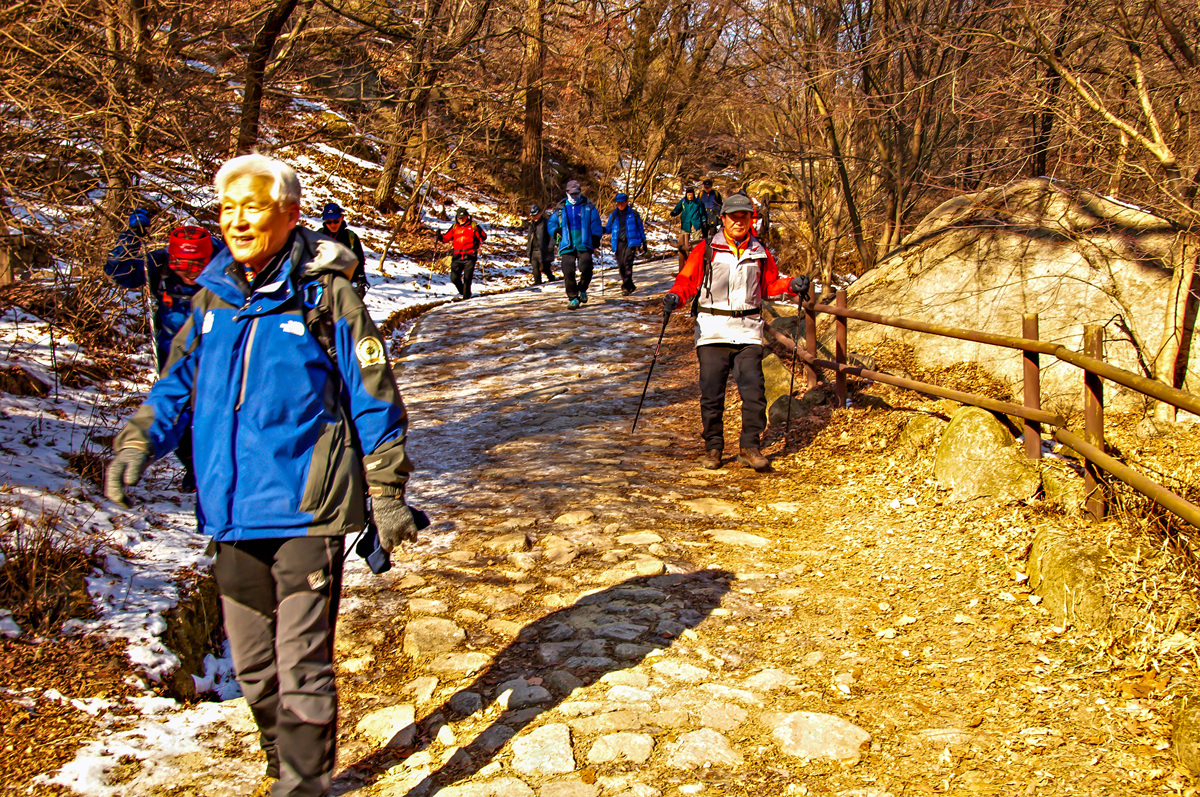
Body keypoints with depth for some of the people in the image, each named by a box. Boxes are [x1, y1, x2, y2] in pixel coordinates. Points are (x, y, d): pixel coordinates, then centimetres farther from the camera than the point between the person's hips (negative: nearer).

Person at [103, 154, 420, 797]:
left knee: (301, 665, -4)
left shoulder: (326, 297, -6)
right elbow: (177, 386, 16)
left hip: (307, 511, -6)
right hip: (235, 515, 6)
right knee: (254, 666, 16)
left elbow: (374, 401, -2)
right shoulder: (212, 299, 8)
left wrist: (385, 493, -2)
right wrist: (137, 444, -2)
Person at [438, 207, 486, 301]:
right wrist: (440, 236, -4)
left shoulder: (473, 226, 5)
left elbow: (484, 236, 4)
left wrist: (478, 239, -16)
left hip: (470, 256, -3)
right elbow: (447, 237, 15)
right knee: (454, 278, 1)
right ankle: (462, 292, 23)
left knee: (467, 278, -7)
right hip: (457, 256, 4)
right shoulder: (454, 227, 14)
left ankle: (466, 296, 3)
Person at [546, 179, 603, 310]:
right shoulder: (560, 209, 15)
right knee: (568, 272, -8)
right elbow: (550, 224, 17)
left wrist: (596, 237, -5)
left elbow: (596, 224, 9)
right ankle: (573, 298, 3)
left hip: (584, 245, -1)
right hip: (567, 245, 1)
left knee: (586, 268, -17)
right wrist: (556, 230, -3)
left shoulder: (589, 207, 12)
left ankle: (582, 289, 11)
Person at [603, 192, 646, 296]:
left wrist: (644, 243, 12)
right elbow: (608, 229, 20)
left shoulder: (634, 214, 8)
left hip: (631, 242, -3)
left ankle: (626, 286, -22)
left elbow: (640, 229, 14)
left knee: (627, 262, -22)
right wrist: (602, 230, -3)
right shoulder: (613, 215, 15)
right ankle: (630, 286, 17)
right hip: (618, 243, 3)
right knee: (621, 266, 1)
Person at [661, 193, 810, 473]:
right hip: (712, 330, -1)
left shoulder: (760, 253, 11)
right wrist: (674, 297, -16)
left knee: (754, 389, -7)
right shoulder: (705, 251, 3)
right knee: (712, 393, 0)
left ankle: (750, 447, 4)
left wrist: (792, 285, 3)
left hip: (748, 331, 2)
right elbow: (687, 280, 3)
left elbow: (770, 283, 21)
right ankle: (713, 447, 14)